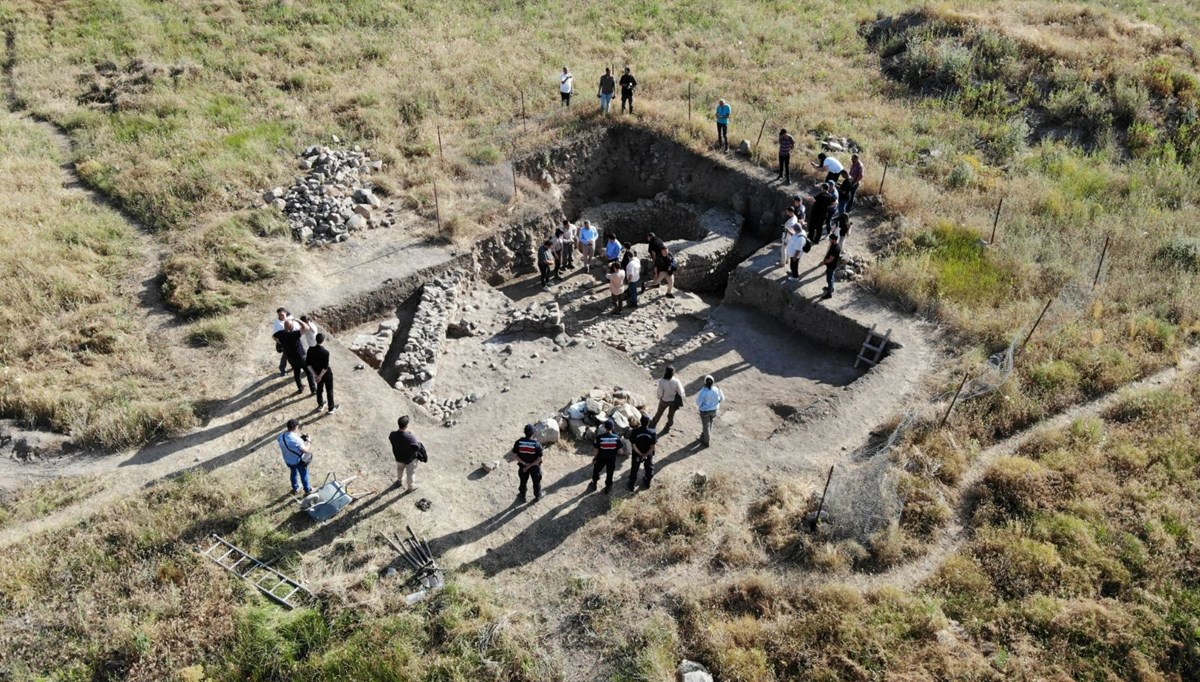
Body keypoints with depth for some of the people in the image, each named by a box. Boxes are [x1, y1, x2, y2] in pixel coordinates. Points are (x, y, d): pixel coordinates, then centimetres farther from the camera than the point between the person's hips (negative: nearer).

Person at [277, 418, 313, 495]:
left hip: (288, 460, 6)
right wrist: (308, 441, -12)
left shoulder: (281, 436, -15)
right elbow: (305, 450, -29)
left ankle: (295, 488, 52)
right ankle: (307, 490, 41)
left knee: (294, 473, 32)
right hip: (299, 461, -6)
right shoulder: (296, 439, -36)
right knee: (304, 475, 20)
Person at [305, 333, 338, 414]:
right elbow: (325, 367, -27)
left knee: (319, 389, 27)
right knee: (329, 391, 15)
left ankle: (320, 405, 46)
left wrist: (315, 375, -5)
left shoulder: (311, 350, -15)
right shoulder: (325, 352, -31)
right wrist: (320, 376, -13)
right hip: (326, 374, -5)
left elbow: (308, 364, -10)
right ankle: (331, 408, 31)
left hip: (317, 373, 5)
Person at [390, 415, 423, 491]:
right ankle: (411, 486, 47)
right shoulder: (410, 437, -42)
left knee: (400, 469, 35)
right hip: (410, 458, -4)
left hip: (399, 457, 4)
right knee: (411, 472, 24)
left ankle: (399, 480, 63)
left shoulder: (392, 435, -28)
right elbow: (417, 447, -29)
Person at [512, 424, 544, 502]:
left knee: (523, 481, 25)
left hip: (522, 466, 2)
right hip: (535, 467, -2)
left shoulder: (519, 442, -20)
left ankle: (522, 496, 45)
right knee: (536, 481, 23)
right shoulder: (537, 444, -26)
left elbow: (515, 455, -15)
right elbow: (539, 459, -24)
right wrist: (530, 466, -17)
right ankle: (537, 496, 43)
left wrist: (524, 463, -14)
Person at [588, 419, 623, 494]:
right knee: (610, 474, 21)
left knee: (596, 470, 26)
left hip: (601, 458, -1)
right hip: (612, 459, 1)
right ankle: (608, 488, 36)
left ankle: (594, 484, 44)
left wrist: (594, 458, 2)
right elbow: (620, 451, -13)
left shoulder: (599, 437, -23)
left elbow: (596, 450, -15)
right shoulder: (616, 438, -19)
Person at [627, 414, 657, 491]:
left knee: (634, 470, 21)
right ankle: (647, 484, 45)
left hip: (637, 455, 0)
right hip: (649, 455, 0)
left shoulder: (635, 432, -25)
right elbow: (652, 447, -20)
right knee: (649, 469, 27)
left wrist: (640, 454, -14)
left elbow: (633, 445, -21)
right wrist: (646, 455, -14)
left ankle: (631, 486, 35)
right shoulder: (652, 432, -24)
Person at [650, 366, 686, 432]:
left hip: (664, 400, 0)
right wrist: (683, 396, 3)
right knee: (671, 415, 25)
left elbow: (660, 393, -18)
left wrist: (659, 397, 4)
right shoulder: (676, 381, -29)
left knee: (659, 413, 27)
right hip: (674, 401, 0)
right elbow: (680, 392, -19)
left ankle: (653, 425, 46)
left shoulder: (661, 382, -31)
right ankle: (667, 428, 44)